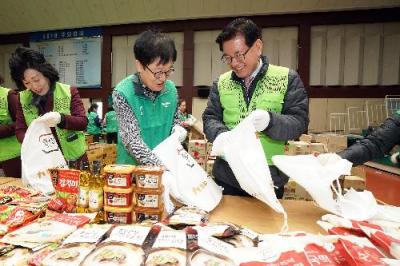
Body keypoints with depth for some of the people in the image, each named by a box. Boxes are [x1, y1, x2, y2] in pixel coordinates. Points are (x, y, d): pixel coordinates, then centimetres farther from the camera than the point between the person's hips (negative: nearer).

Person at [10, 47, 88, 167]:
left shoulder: (69, 91, -7)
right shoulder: (23, 98, 1)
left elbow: (83, 122, -12)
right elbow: (20, 131, 3)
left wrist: (61, 118, -30)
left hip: (73, 159, -2)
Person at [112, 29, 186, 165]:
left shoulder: (171, 89, -3)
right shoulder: (123, 93, -15)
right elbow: (132, 141, -18)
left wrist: (177, 128, -8)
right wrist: (160, 166, -26)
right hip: (133, 166, -2)